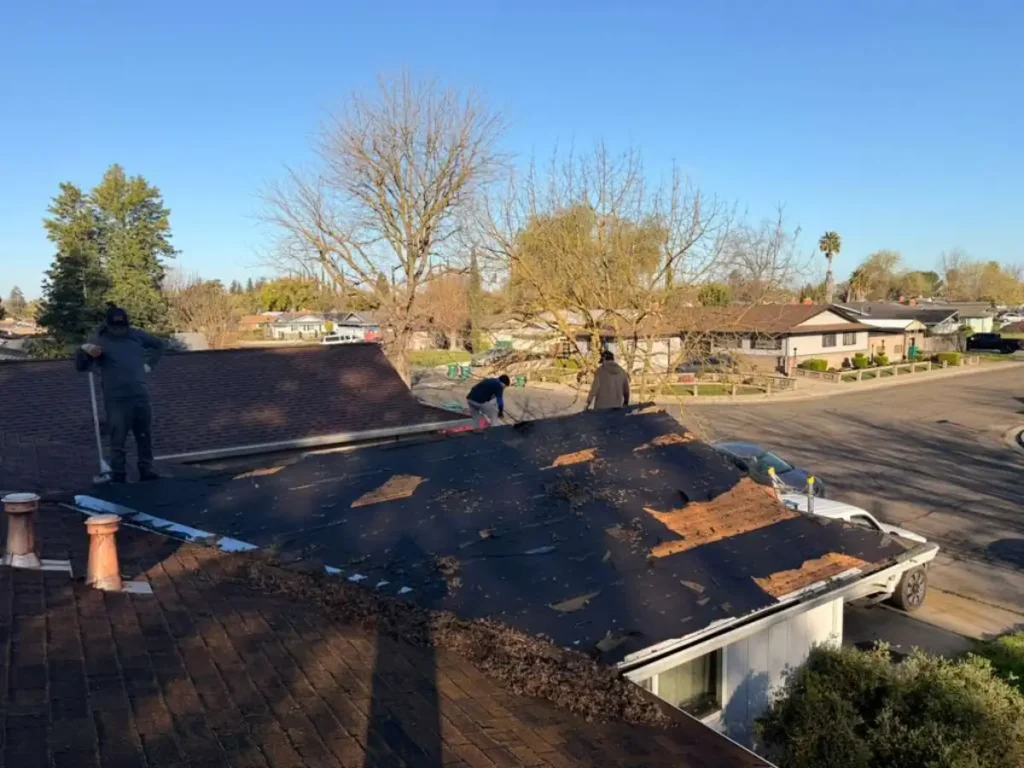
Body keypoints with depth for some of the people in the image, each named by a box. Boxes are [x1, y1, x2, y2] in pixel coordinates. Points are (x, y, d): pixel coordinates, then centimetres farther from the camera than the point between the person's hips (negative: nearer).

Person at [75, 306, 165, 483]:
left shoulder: (136, 335, 8)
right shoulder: (98, 340, -4)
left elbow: (158, 345, 26)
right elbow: (81, 366, -13)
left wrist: (149, 364, 14)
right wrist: (84, 351, -34)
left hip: (141, 396, 4)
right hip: (116, 400, -4)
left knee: (145, 437, 10)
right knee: (118, 440, -3)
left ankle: (147, 471, 20)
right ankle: (117, 476, 5)